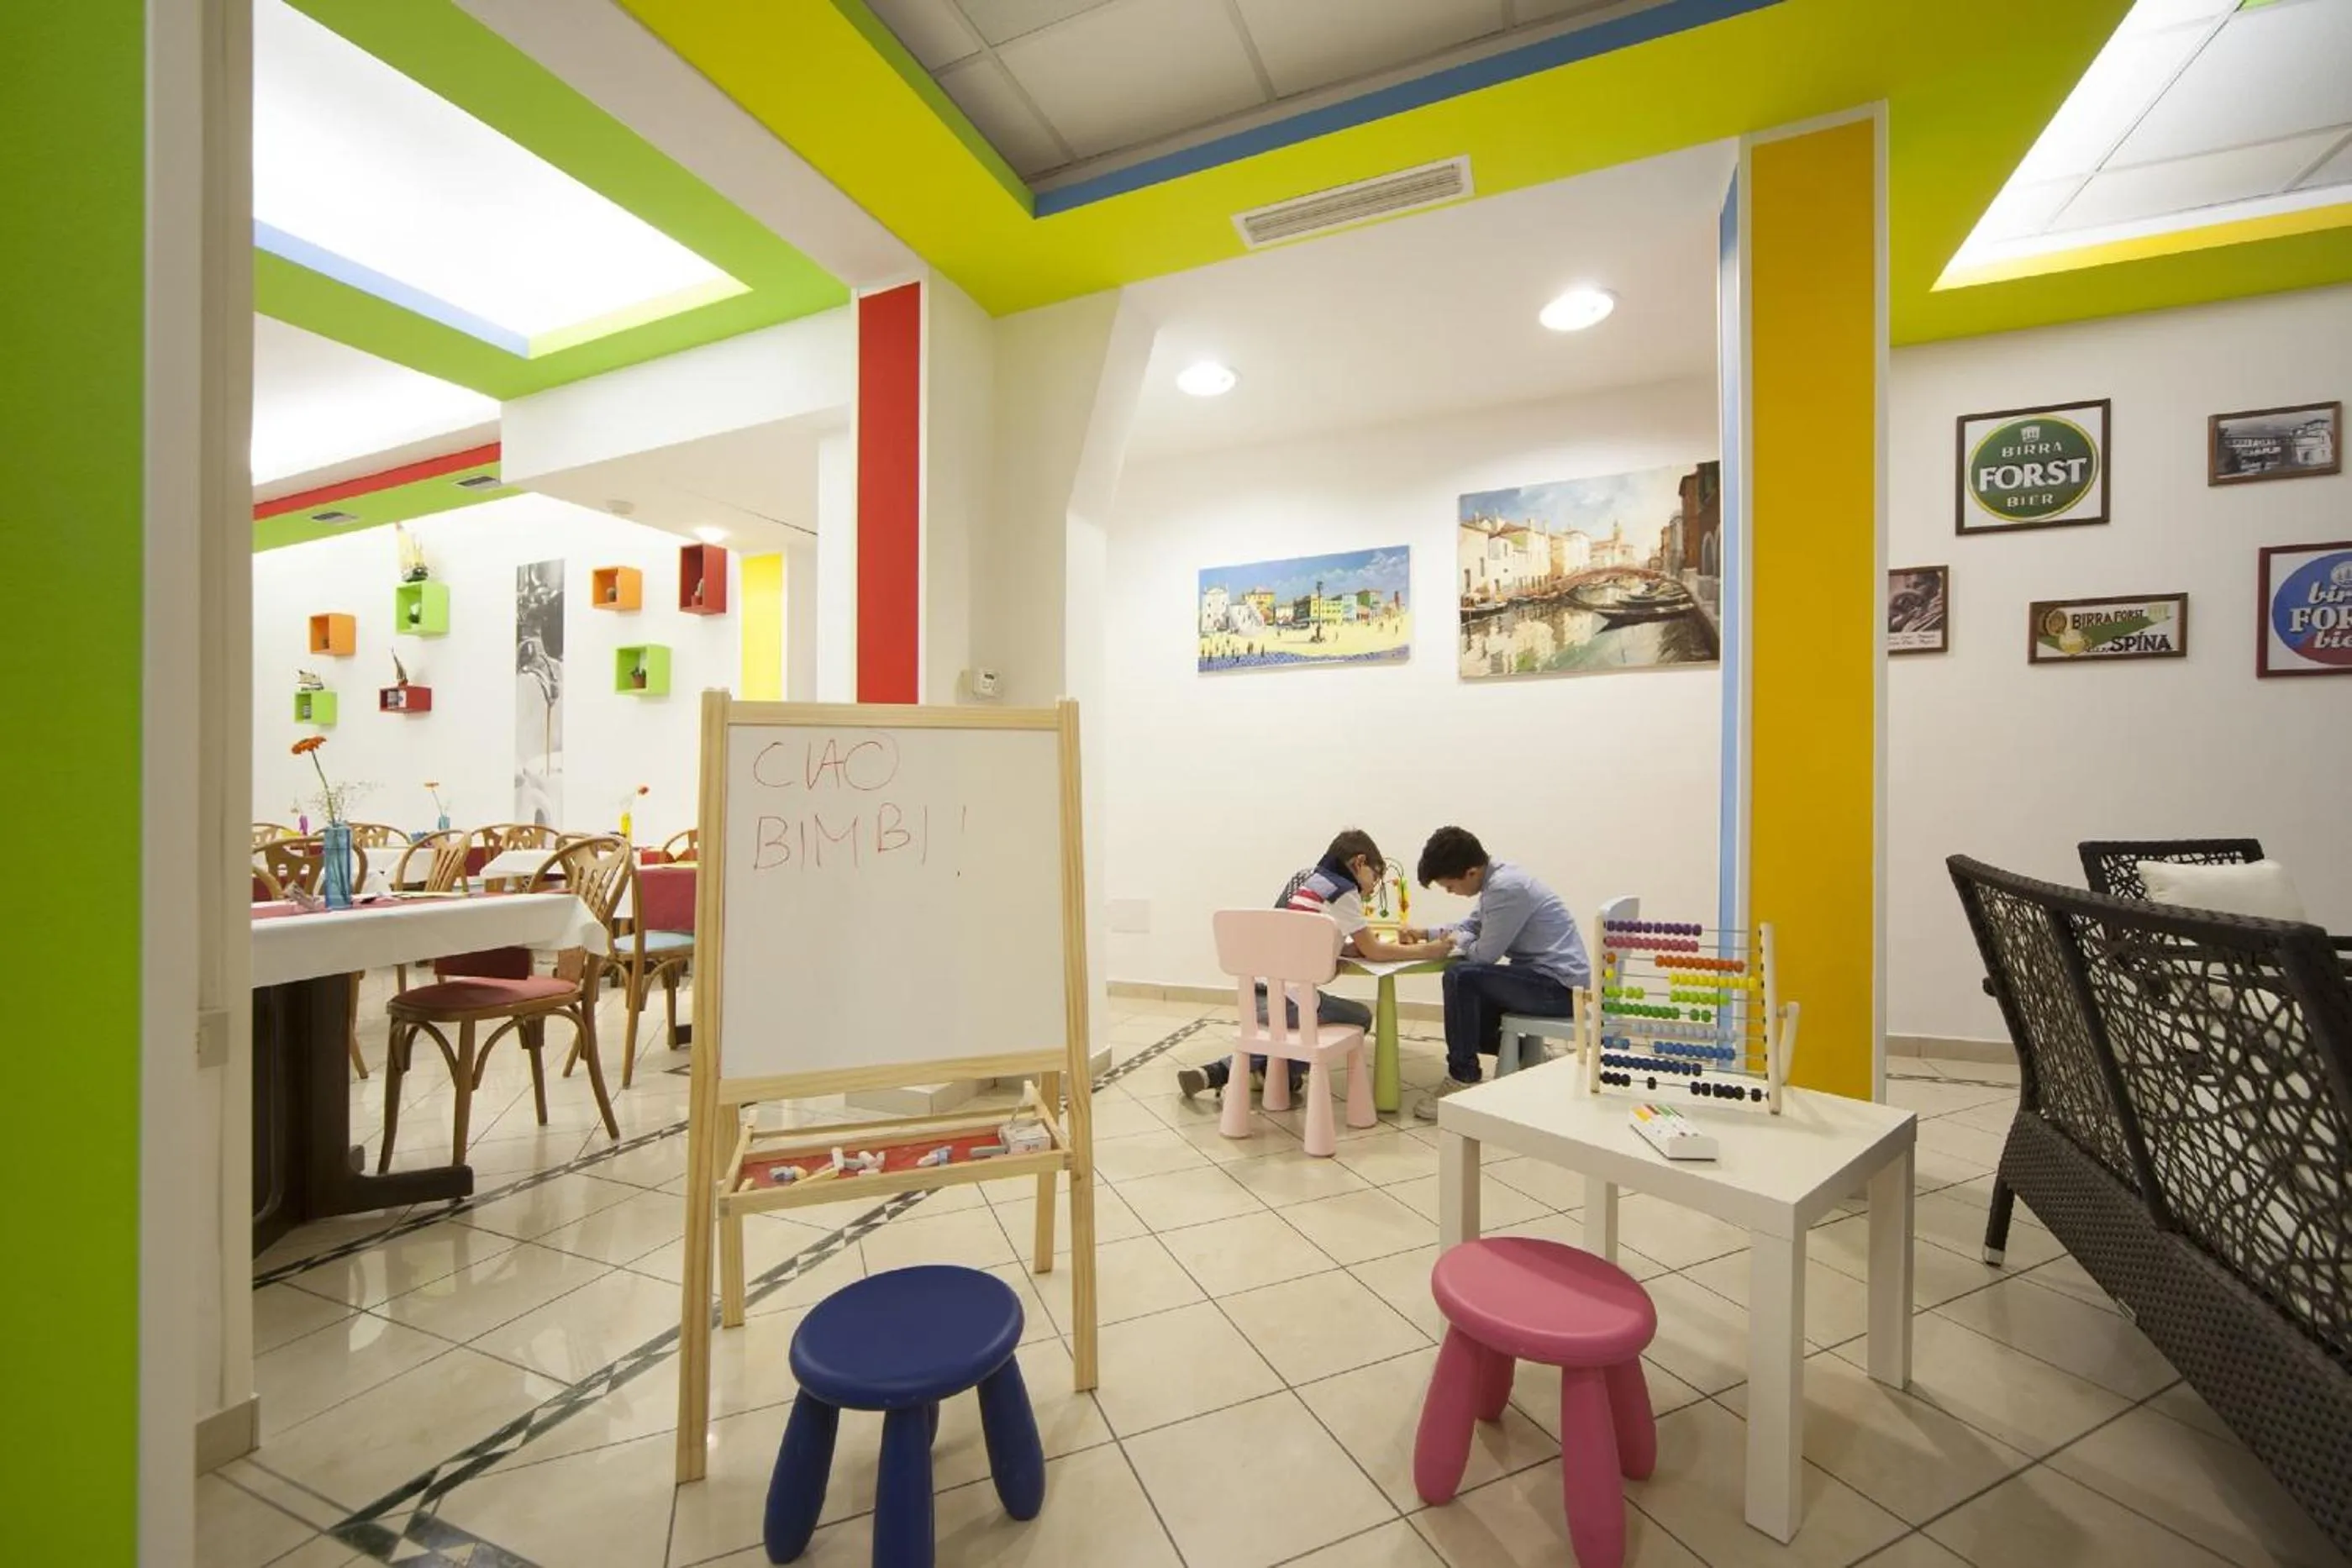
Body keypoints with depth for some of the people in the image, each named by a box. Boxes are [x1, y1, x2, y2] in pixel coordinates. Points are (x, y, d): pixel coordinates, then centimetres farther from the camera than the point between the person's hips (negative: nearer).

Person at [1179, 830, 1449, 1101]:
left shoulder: (1304, 879, 16)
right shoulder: (1342, 891, -6)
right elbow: (1373, 952, 0)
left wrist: (1368, 944, 15)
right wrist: (1425, 950, 10)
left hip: (1258, 994, 7)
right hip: (1290, 1000, -7)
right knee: (1360, 1017, 16)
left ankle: (1219, 1072, 19)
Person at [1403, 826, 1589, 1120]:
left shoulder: (1506, 888, -23)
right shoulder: (1496, 877, 6)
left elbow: (1485, 954, -19)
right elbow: (1472, 925, 21)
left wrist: (1457, 941, 2)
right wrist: (1425, 934, 9)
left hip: (1560, 986, -10)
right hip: (1547, 978, 10)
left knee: (1460, 977, -22)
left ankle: (1462, 1079, -11)